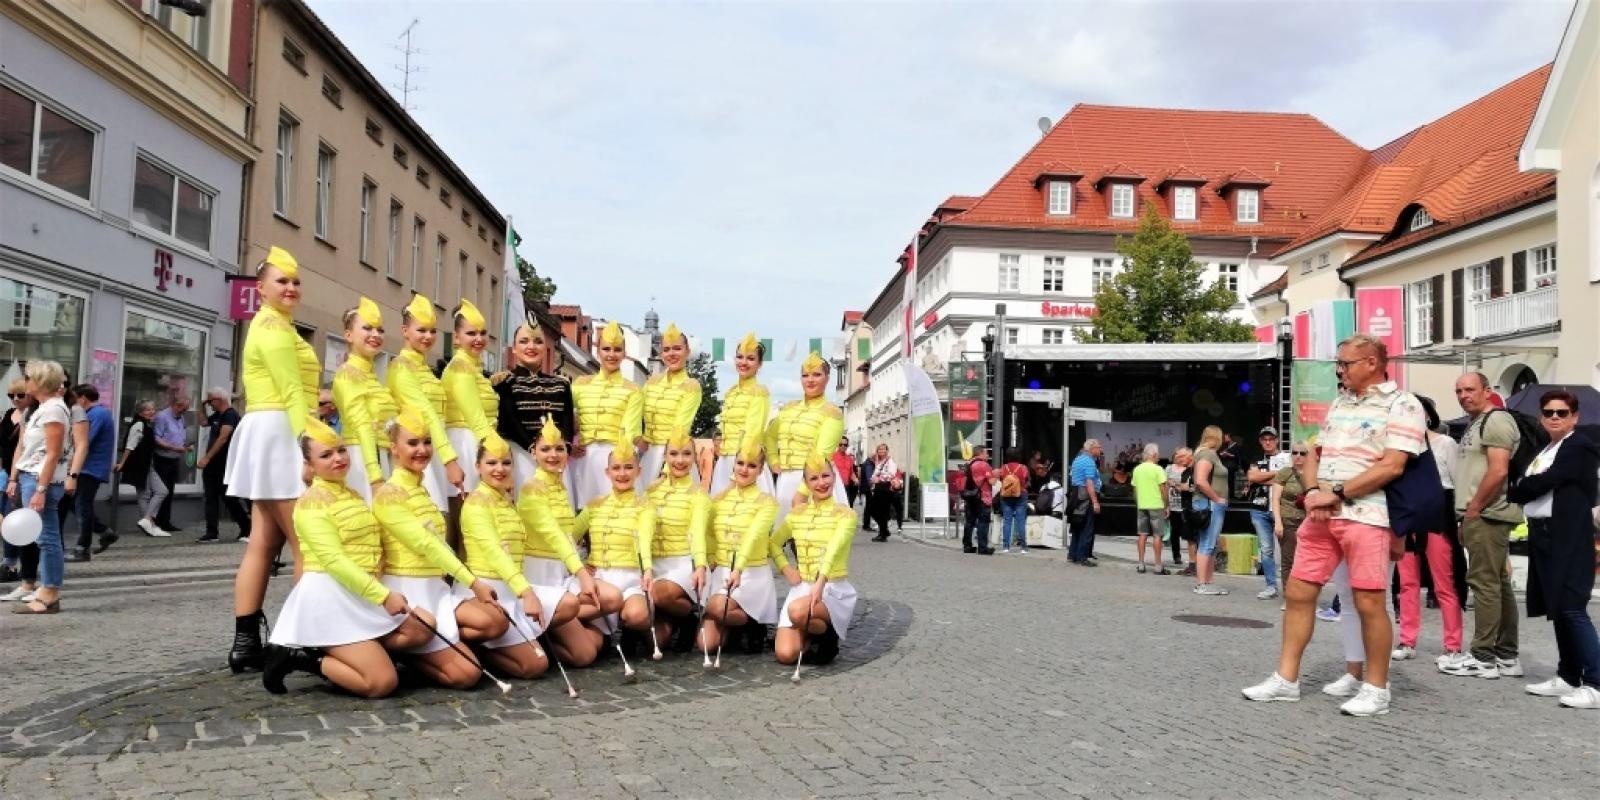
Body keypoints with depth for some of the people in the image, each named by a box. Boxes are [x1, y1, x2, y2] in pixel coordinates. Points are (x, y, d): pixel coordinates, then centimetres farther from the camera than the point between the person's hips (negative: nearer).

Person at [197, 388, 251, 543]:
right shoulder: (217, 415, 15)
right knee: (211, 499, 5)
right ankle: (211, 532, 6)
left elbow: (223, 438, -22)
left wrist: (206, 457, -24)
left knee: (229, 498, -5)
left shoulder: (231, 415, -13)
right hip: (212, 465, 9)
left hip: (225, 465, -9)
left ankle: (246, 528, 6)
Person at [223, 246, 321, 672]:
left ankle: (245, 642, 7)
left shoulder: (270, 325, 25)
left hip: (268, 437, 11)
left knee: (264, 542, 7)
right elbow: (292, 392, -16)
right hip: (280, 434, -11)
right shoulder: (273, 325, -7)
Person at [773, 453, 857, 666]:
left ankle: (828, 636, -4)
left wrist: (820, 583, -40)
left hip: (834, 588, -4)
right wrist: (786, 569, 2)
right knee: (785, 654, -15)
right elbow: (774, 542, 20)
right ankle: (810, 632, 19)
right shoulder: (797, 513, 7)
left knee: (798, 611, -37)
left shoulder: (845, 513, -8)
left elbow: (834, 549, -25)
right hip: (801, 587, 4)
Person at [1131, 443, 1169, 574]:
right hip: (1156, 506, -5)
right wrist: (1166, 506, -2)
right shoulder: (1158, 469, -10)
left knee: (1142, 535, 9)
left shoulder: (1137, 469, 7)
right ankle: (1158, 566, 1)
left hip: (1141, 506, 5)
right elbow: (1163, 489, -11)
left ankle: (1141, 564, 10)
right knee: (1156, 535, -1)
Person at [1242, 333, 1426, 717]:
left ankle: (1376, 689, 10)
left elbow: (1392, 466, -14)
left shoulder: (1402, 406, -4)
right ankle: (1286, 679, 14)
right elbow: (1314, 454, 19)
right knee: (1298, 593, 6)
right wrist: (1313, 492, -1)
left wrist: (1337, 493, -14)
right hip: (1320, 515, 7)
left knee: (1369, 603, -4)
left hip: (1366, 516, -7)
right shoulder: (1339, 402, 18)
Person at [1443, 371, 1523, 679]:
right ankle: (1507, 657, 16)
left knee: (1485, 583, -8)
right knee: (1499, 584, 11)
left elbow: (1498, 471, -20)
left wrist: (1473, 509, -14)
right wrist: (1466, 515, 17)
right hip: (1480, 516, 10)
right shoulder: (1474, 424, 21)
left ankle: (1483, 658, -5)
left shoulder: (1496, 421, -10)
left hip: (1488, 515, -10)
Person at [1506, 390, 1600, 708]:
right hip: (1544, 537, 9)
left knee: (1572, 609, -13)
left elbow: (1543, 482, -15)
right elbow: (1529, 487, 15)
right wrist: (1518, 494, -5)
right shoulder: (1543, 452, 20)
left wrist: (1510, 494, -3)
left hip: (1568, 538, -9)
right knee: (1558, 609, 11)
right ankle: (1568, 677, 17)